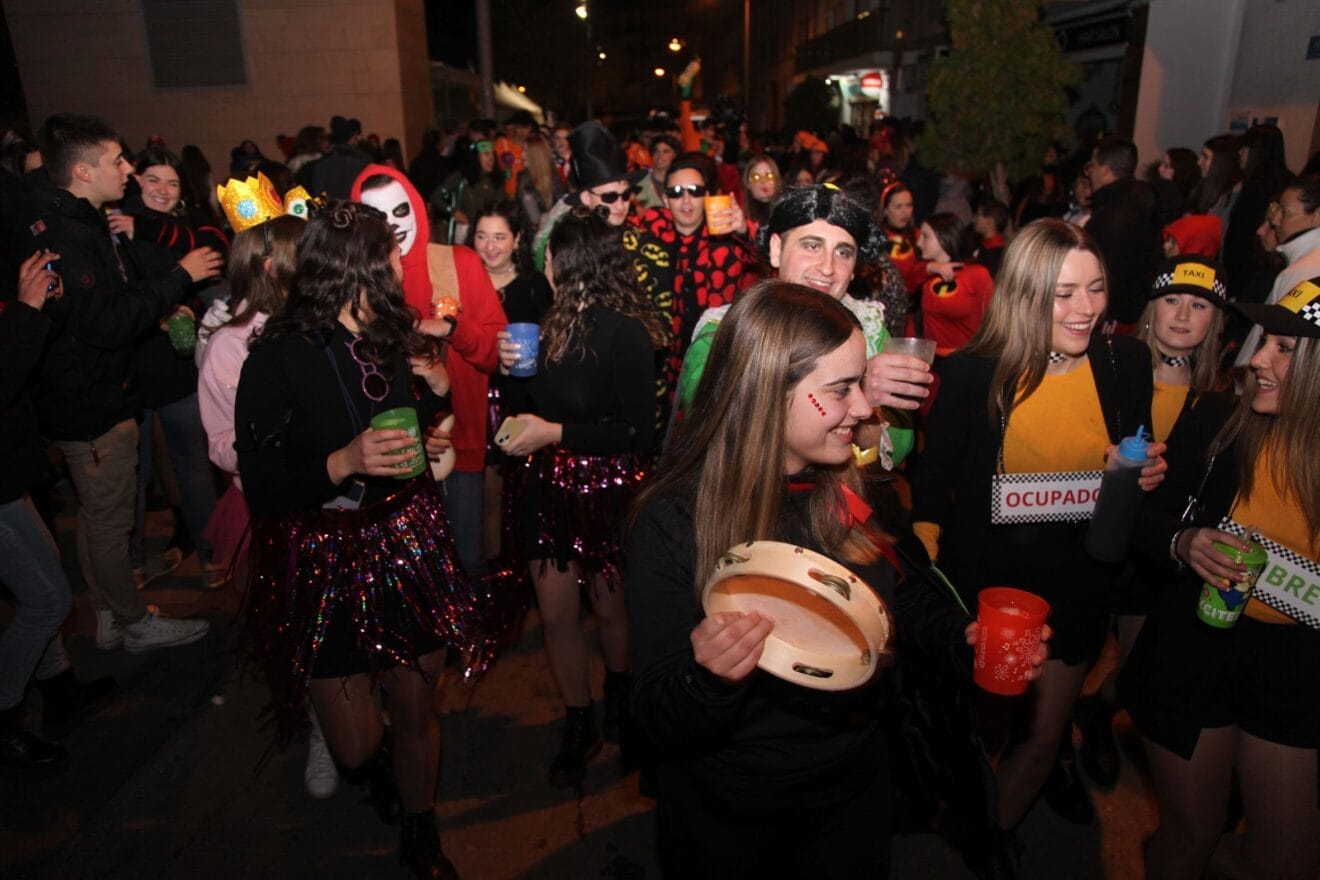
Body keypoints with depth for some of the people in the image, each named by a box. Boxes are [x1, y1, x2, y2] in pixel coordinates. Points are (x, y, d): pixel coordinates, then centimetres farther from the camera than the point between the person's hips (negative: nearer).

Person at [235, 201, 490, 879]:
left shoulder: (394, 339, 1)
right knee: (353, 746, 7)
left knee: (416, 716, 13)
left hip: (409, 547, 4)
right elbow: (262, 489, -16)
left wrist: (436, 389, -1)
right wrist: (342, 463, -30)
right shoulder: (278, 359, -15)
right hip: (327, 564, -4)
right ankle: (374, 758, 46)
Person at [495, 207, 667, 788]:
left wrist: (556, 433, -21)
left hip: (605, 491, -5)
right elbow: (528, 405, 12)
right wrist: (515, 367, -6)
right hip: (548, 487, 6)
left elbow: (639, 431, -19)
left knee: (610, 608, 15)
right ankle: (579, 725, 29)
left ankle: (618, 692, 46)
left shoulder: (625, 332, -17)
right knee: (555, 614, 9)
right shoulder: (555, 323, 2)